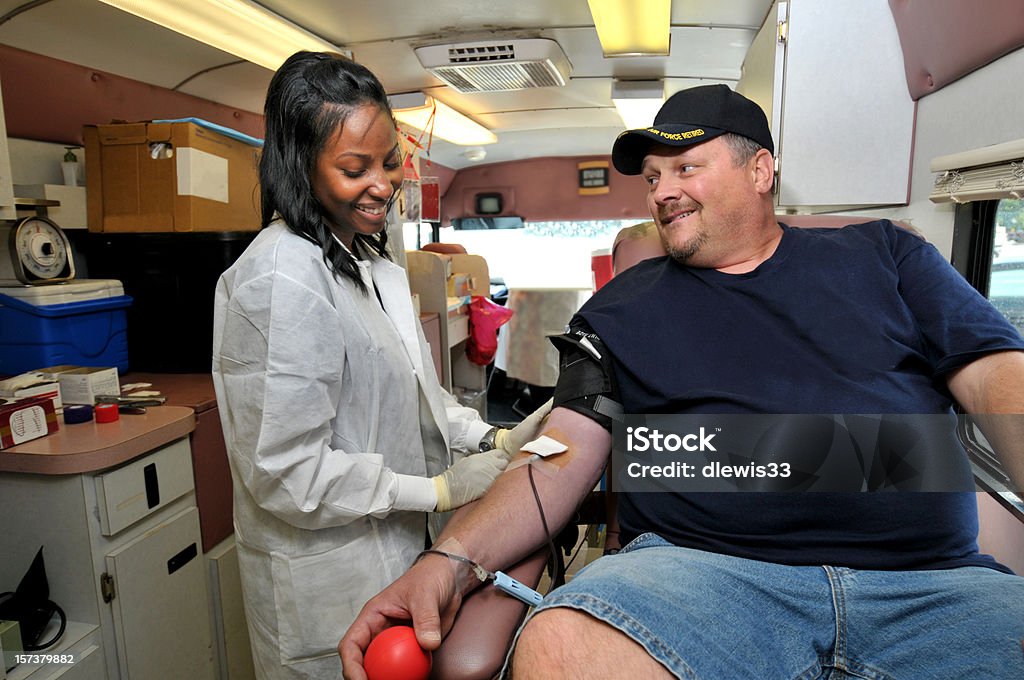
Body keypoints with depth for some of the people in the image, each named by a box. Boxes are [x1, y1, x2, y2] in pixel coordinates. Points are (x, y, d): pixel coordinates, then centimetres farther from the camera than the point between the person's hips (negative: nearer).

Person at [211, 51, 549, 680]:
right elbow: (287, 474, -25)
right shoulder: (282, 278, -25)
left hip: (397, 550, 8)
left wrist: (494, 440, -4)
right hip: (329, 575, -8)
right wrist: (439, 490, -19)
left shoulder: (372, 261, 5)